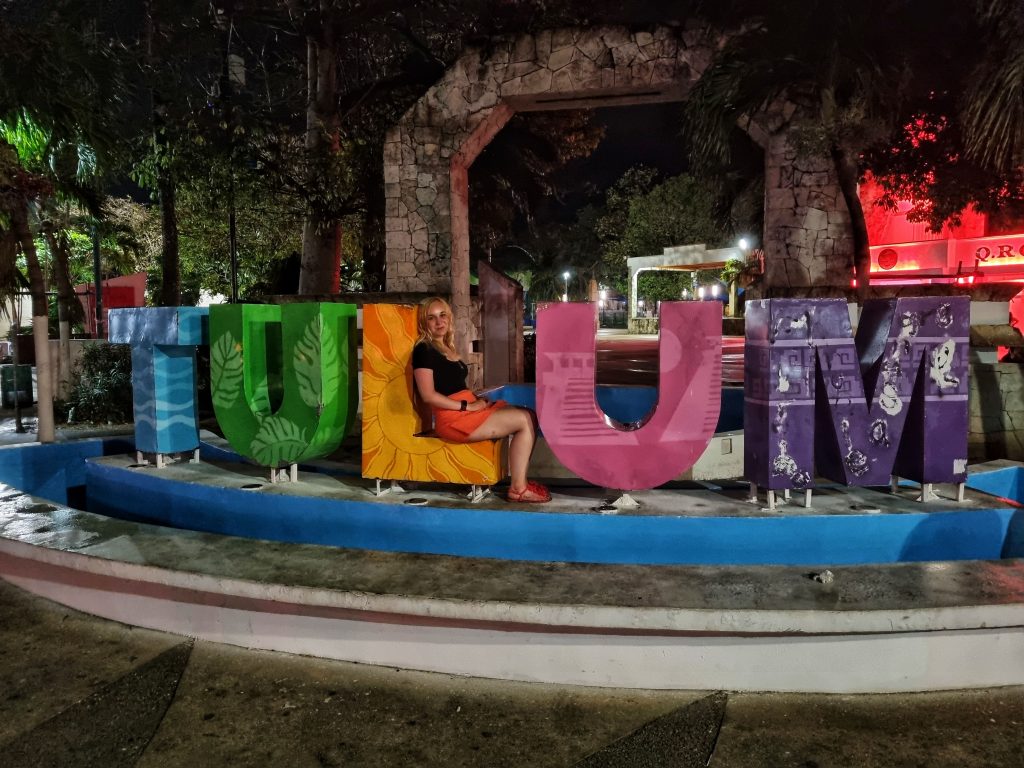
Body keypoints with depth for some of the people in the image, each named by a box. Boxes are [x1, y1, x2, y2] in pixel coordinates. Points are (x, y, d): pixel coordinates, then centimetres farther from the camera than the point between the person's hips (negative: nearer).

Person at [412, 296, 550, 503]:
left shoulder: (446, 348, 20)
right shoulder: (424, 349, -7)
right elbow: (428, 395, -17)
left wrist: (477, 399, 1)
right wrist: (468, 406, -16)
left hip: (467, 410, 9)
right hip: (453, 418, -9)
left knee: (529, 415, -4)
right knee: (525, 420, -15)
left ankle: (520, 482, -8)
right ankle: (519, 488, -11)